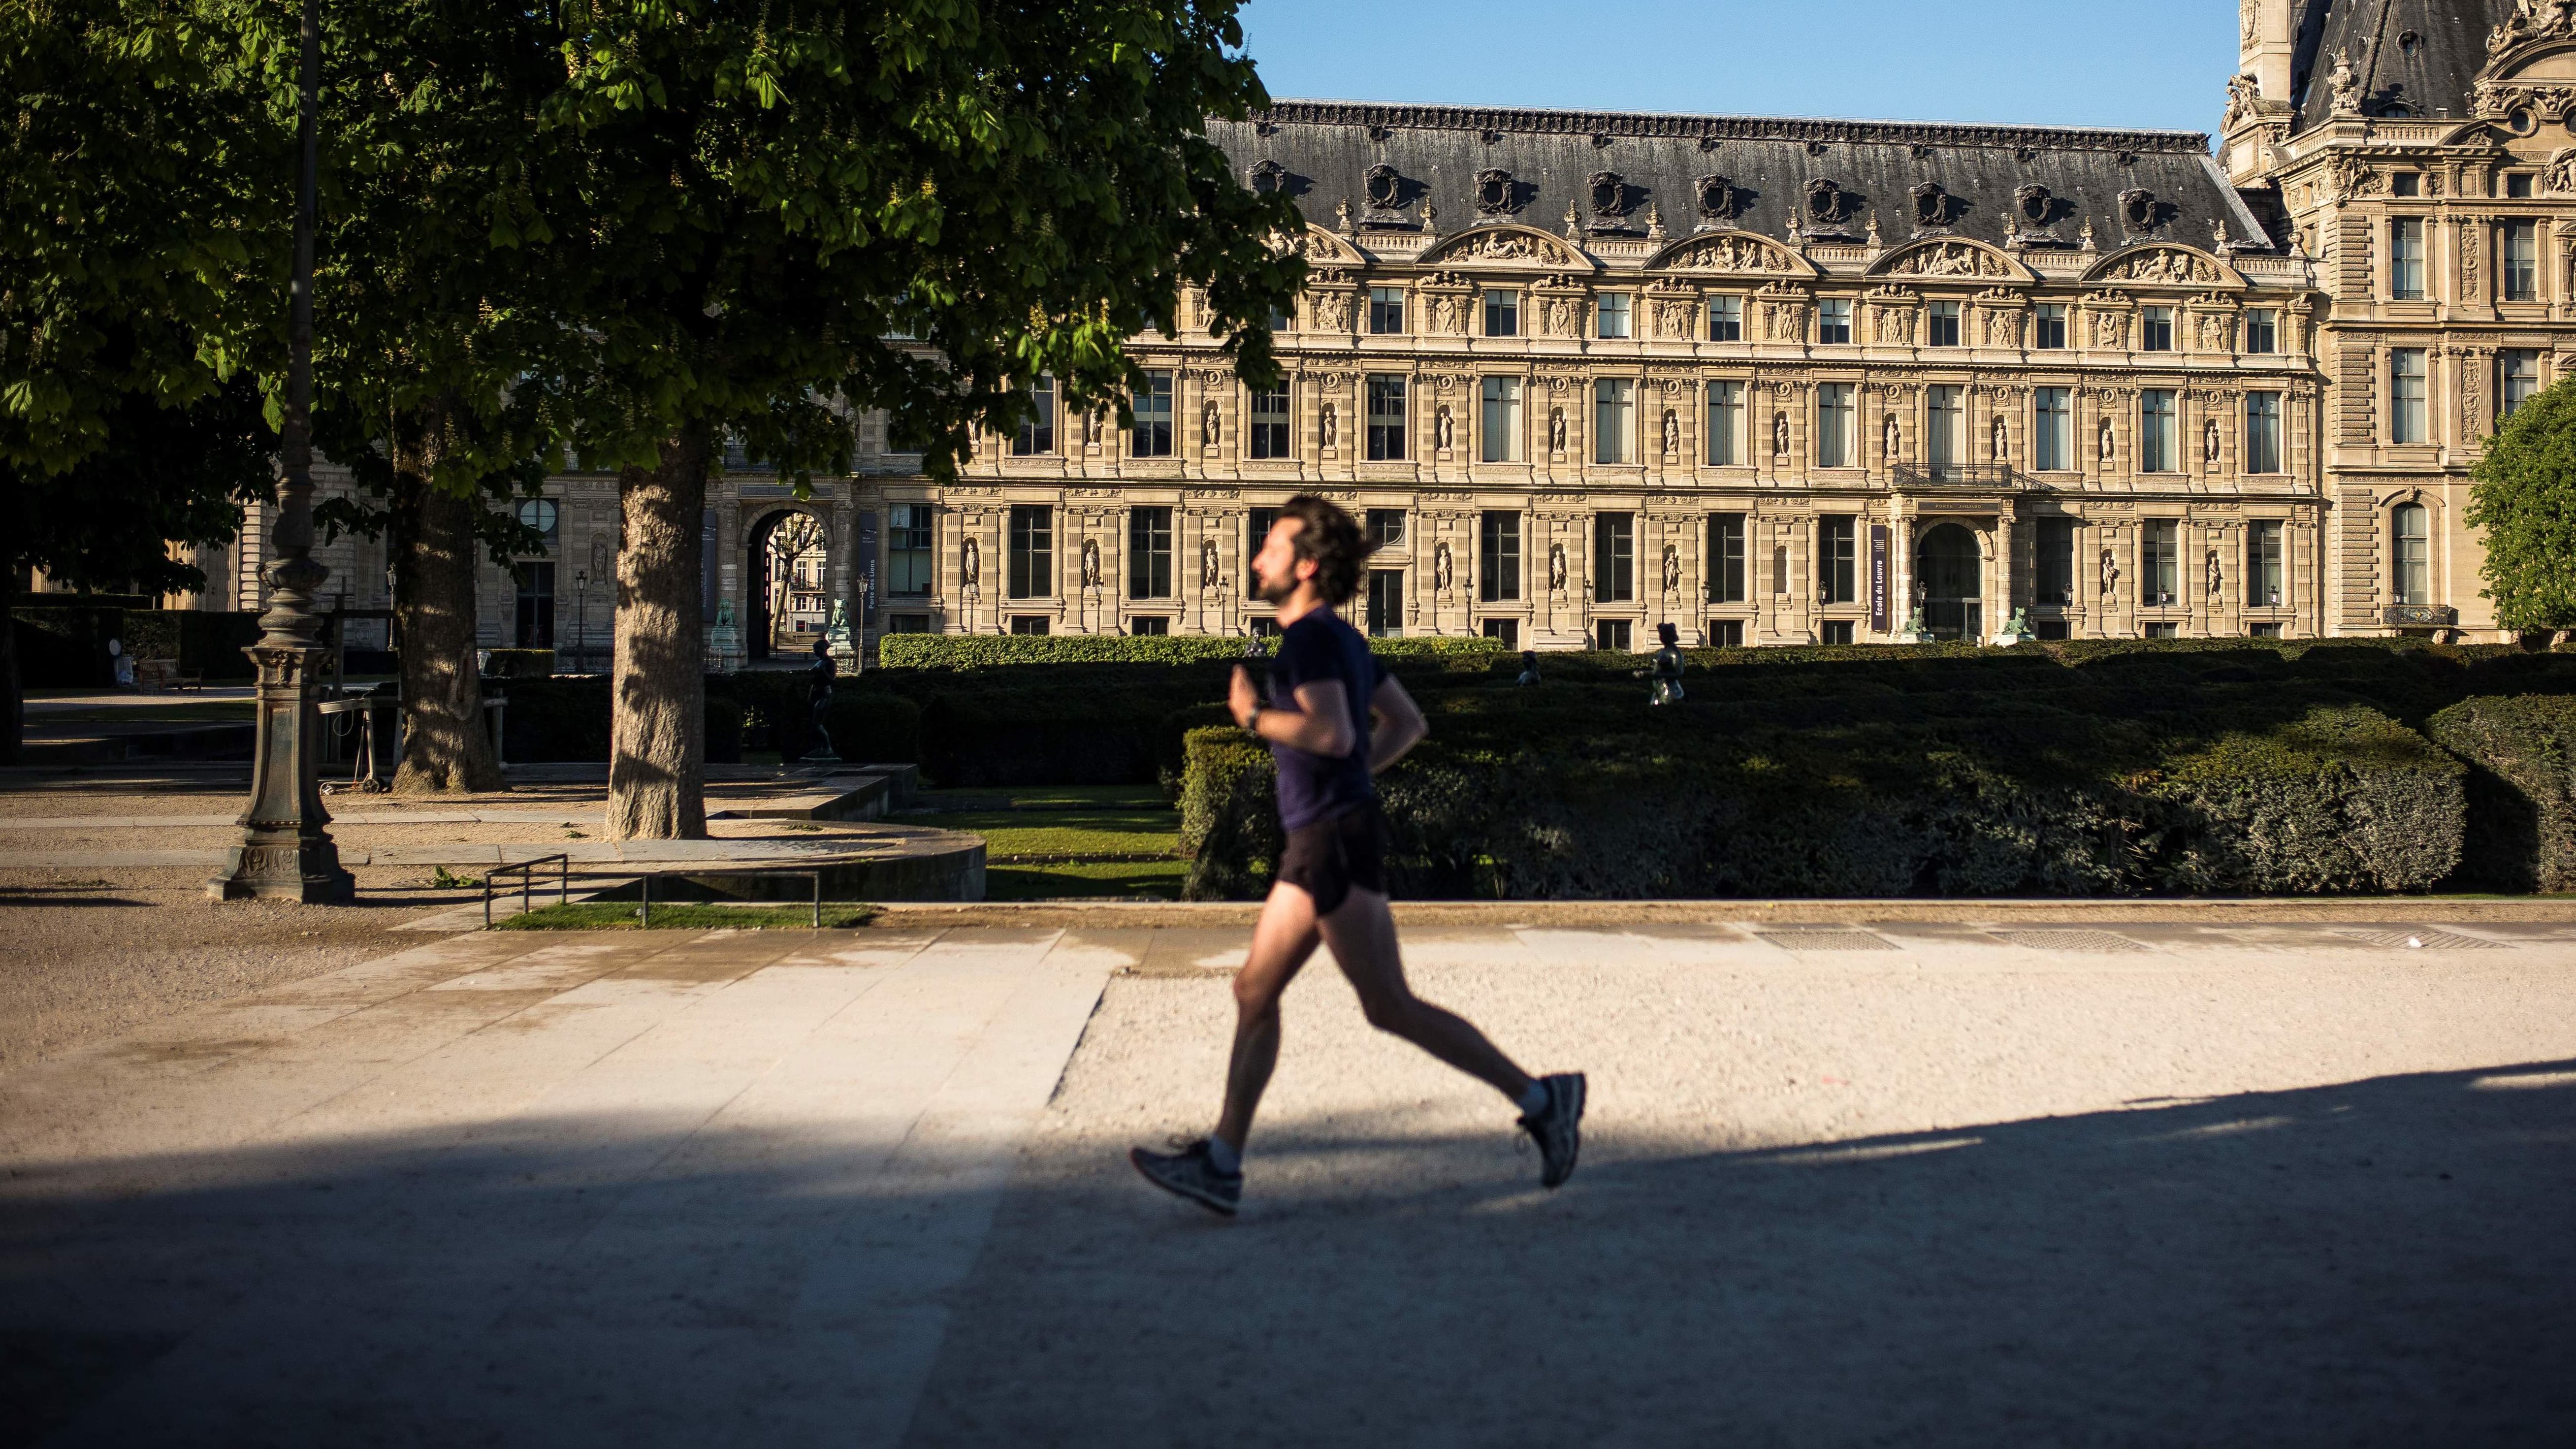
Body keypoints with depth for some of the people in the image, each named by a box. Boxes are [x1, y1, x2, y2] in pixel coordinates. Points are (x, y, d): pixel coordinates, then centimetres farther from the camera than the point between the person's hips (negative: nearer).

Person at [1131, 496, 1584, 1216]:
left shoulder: (1309, 636, -14)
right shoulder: (1342, 637, 16)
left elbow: (1334, 734, -29)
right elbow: (1407, 723, 24)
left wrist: (1253, 715, -15)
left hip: (1336, 842, -10)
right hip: (1320, 841, 10)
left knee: (1390, 1007, -6)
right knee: (1254, 990, 8)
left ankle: (1538, 1098, 2)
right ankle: (1220, 1165, 9)